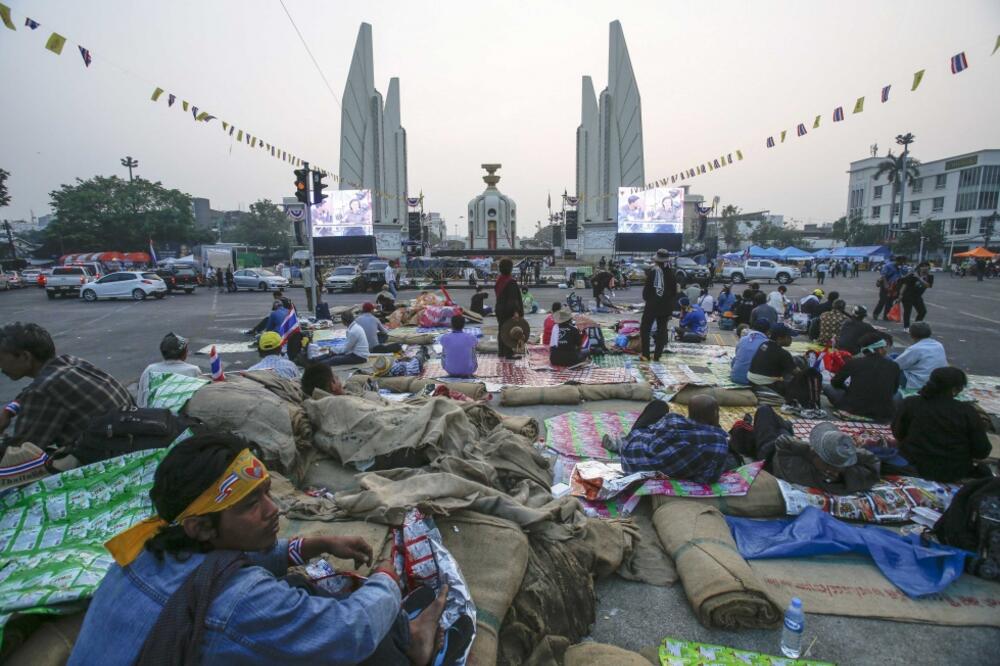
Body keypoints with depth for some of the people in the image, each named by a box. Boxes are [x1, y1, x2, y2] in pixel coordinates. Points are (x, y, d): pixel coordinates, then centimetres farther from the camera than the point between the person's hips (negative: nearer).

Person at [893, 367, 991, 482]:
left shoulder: (910, 403, -11)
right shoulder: (967, 411, -15)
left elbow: (898, 435, 3)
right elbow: (982, 451, -9)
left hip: (913, 467, 0)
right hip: (953, 474, 0)